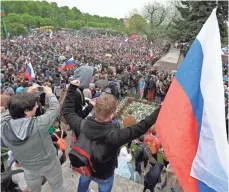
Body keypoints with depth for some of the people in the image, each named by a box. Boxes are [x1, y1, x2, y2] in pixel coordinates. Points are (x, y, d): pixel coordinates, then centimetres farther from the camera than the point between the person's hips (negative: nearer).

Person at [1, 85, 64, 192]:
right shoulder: (38, 124, -39)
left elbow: (15, 109, -7)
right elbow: (55, 107, -22)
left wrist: (27, 94, -7)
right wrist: (49, 93, -6)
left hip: (29, 168, 4)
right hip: (50, 163, -3)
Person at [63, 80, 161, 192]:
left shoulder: (81, 125, -32)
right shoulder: (114, 136, -44)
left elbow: (67, 110, -13)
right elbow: (141, 127, -36)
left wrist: (72, 87, -8)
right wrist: (159, 111, -29)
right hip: (103, 174, -3)